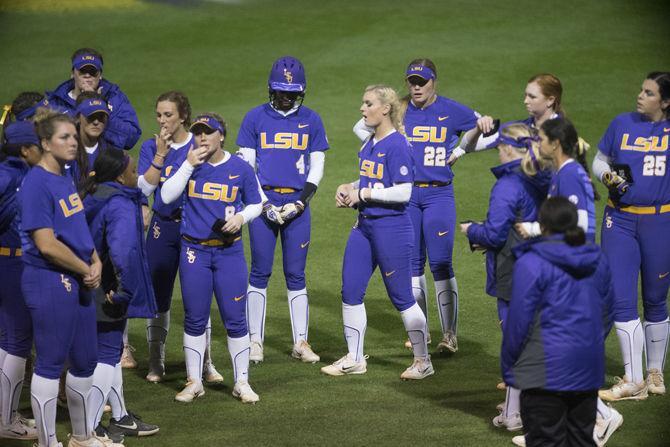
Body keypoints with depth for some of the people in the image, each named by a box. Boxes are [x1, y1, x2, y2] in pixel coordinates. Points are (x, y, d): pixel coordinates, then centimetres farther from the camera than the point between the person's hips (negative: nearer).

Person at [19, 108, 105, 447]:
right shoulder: (37, 184, -16)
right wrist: (86, 269, -11)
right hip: (49, 282, -9)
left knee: (85, 361, 17)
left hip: (78, 284, 9)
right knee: (50, 364, -2)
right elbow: (46, 245, -21)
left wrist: (96, 261, 0)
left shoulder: (66, 180, 13)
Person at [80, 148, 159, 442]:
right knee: (107, 356, -1)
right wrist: (124, 290, -26)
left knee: (111, 353, 21)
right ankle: (89, 428, -1)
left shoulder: (91, 198, 6)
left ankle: (120, 418, 33)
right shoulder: (120, 206, -22)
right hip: (108, 295, -9)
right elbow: (123, 250, -35)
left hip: (91, 291, 9)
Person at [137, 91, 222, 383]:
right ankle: (156, 363, 16)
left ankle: (205, 363, 8)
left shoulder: (199, 145, -1)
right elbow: (145, 187, -8)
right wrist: (160, 154, -13)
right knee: (159, 296, 5)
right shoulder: (151, 147, 5)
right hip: (162, 228, 2)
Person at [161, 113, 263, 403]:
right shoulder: (189, 165, 1)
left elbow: (255, 204, 10)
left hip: (229, 252, -1)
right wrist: (188, 166, -17)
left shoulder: (240, 169, 0)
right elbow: (166, 196, -10)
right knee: (194, 319, 6)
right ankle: (194, 382, 16)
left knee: (235, 319, -1)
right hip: (194, 252, 1)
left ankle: (242, 382, 10)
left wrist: (241, 217, -11)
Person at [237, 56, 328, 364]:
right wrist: (264, 203, -9)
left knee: (295, 274, 3)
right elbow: (246, 165, 2)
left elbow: (317, 167, 7)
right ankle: (255, 340, 8)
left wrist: (301, 202, -7)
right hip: (263, 201, -1)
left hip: (297, 203, 1)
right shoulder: (255, 118, 3)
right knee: (260, 272, 0)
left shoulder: (310, 120, 6)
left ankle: (301, 342, 7)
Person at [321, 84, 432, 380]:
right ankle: (354, 359, 21)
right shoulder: (369, 143, 10)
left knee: (401, 297, -1)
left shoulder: (397, 145, -17)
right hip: (364, 225, 9)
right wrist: (348, 188, 5)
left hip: (391, 229, -9)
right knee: (350, 291, 9)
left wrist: (363, 193, -17)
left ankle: (423, 361, 11)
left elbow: (403, 192, -22)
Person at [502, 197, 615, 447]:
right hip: (588, 371, 6)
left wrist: (508, 367, -1)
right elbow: (607, 312, 17)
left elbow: (519, 320, -11)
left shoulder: (531, 263, -13)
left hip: (546, 372, -6)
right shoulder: (597, 261, 8)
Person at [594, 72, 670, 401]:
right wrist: (609, 176, -7)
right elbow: (599, 161, 13)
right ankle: (633, 381, 0)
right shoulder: (622, 124, 4)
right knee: (621, 299, -4)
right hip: (620, 222, 2)